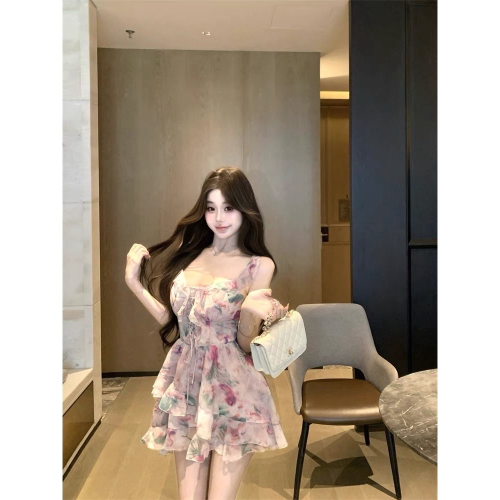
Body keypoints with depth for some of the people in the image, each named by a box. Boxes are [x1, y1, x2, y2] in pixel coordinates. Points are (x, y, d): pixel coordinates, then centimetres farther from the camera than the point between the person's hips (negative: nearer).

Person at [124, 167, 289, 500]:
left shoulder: (259, 266, -8)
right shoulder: (188, 254, 5)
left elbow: (246, 343, -8)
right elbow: (173, 321, 7)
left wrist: (249, 311, -28)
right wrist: (134, 282, 1)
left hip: (231, 393, -4)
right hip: (186, 387, 4)